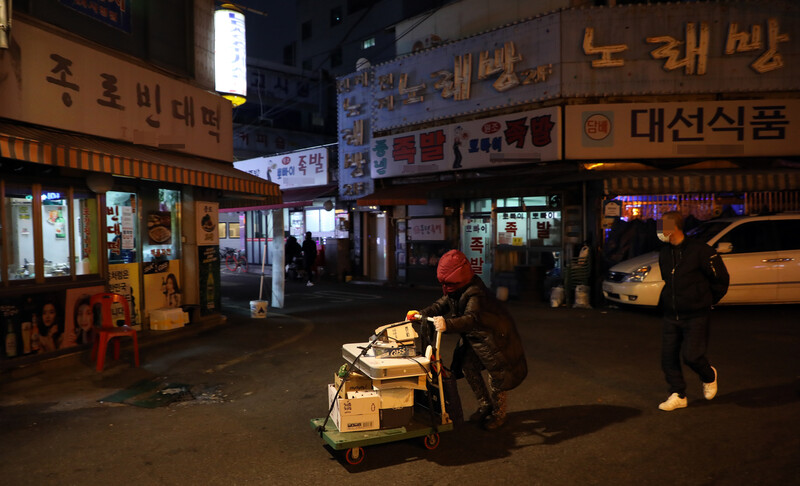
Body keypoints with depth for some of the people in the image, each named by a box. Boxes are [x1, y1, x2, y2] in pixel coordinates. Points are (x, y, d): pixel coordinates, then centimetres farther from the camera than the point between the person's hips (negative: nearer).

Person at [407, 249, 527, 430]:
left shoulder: (475, 292, -34)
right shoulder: (454, 290, -5)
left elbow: (472, 318, -48)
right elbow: (441, 305, 2)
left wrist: (448, 324, -63)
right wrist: (421, 314, -14)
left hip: (495, 336, -9)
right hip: (476, 336, 9)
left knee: (496, 374, 0)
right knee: (468, 367, 8)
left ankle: (498, 414, 22)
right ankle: (485, 405, 27)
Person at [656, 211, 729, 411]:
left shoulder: (699, 250, -13)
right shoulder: (664, 253, 7)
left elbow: (721, 278, -3)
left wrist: (707, 301, 5)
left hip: (695, 316, -6)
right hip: (670, 315, 6)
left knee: (691, 356, -10)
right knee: (668, 357, 4)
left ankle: (709, 376, 25)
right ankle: (678, 395, 19)